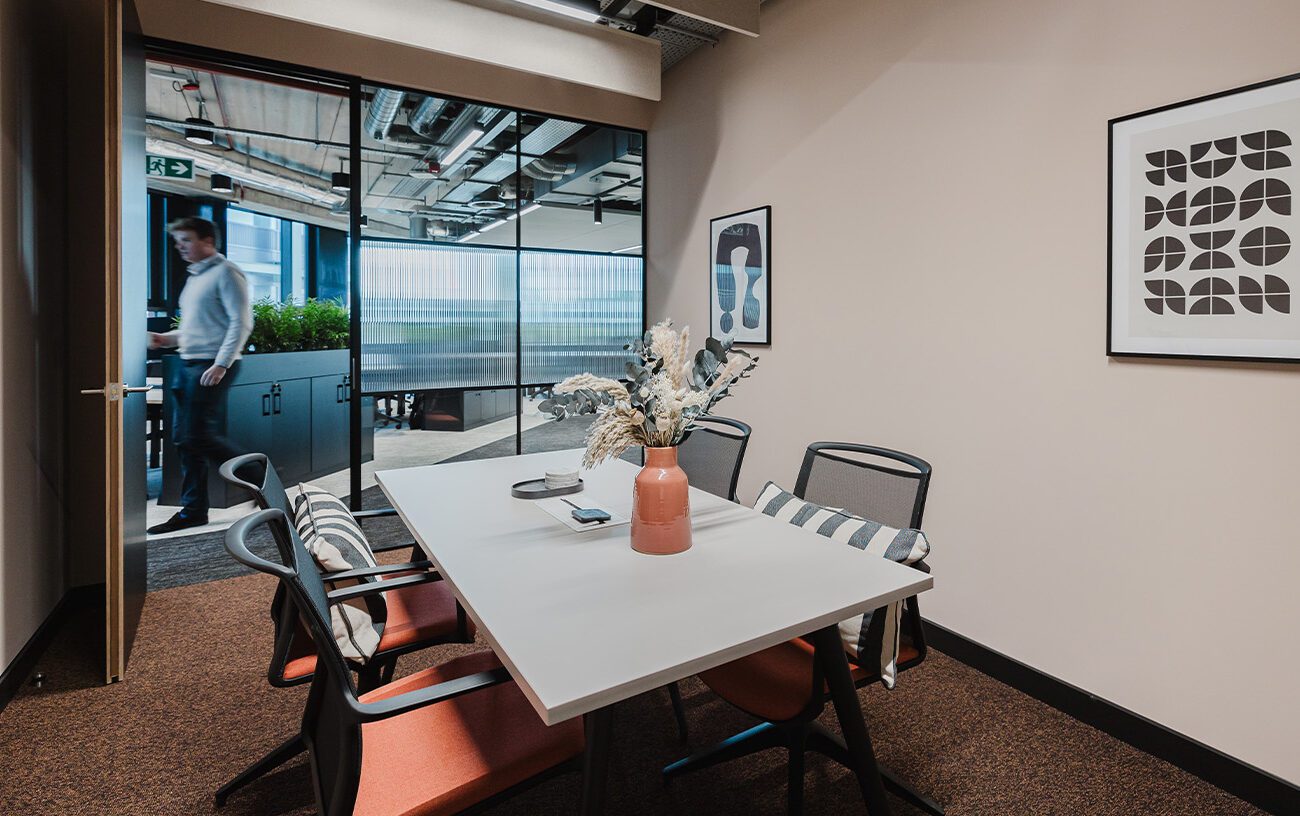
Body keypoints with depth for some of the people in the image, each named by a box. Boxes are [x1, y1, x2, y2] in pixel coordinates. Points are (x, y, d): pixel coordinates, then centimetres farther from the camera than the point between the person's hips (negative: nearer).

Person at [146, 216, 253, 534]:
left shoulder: (225, 272, -7)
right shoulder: (195, 277, 21)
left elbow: (241, 322, -16)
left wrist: (220, 364, -22)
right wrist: (166, 338, 11)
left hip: (212, 366, -9)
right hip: (187, 364, 9)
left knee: (199, 437, -11)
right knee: (183, 439, 7)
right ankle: (193, 510, 15)